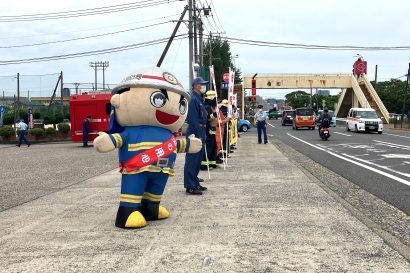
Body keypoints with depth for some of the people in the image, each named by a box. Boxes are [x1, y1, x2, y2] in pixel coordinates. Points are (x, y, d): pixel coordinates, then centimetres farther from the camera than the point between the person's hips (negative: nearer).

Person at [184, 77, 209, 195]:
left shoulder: (199, 98, 17)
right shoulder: (193, 99, -15)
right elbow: (193, 119, -21)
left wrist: (204, 134, 18)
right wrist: (198, 135, -22)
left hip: (200, 132, 10)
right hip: (195, 133, -10)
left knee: (198, 160, 16)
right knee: (192, 160, -6)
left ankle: (195, 183, 25)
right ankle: (190, 187, -2)